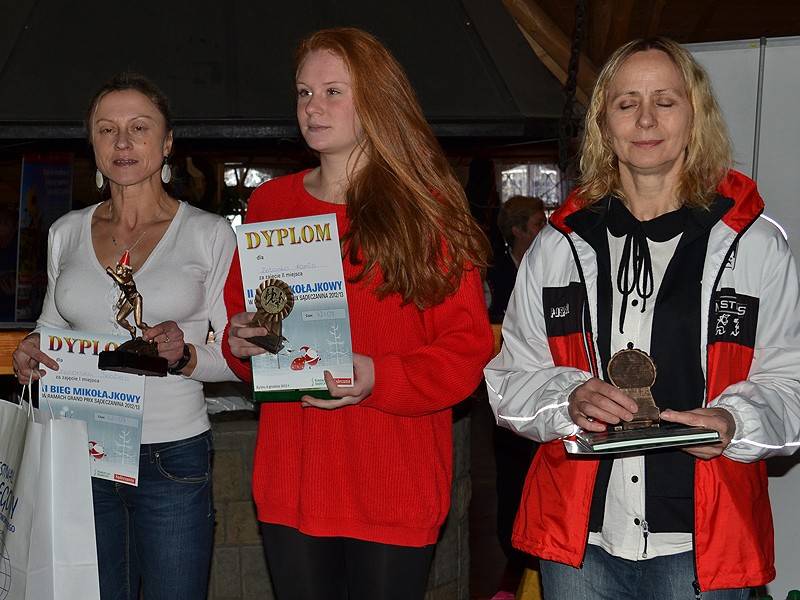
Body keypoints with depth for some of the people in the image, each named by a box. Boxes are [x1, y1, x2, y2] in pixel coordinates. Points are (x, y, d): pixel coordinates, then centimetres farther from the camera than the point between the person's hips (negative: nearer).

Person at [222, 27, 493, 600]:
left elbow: (468, 347, -6)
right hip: (291, 482, 3)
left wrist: (377, 379, -20)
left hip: (395, 490, -3)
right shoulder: (269, 204, 10)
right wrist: (240, 343, -4)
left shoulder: (428, 210, -2)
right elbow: (239, 322, 19)